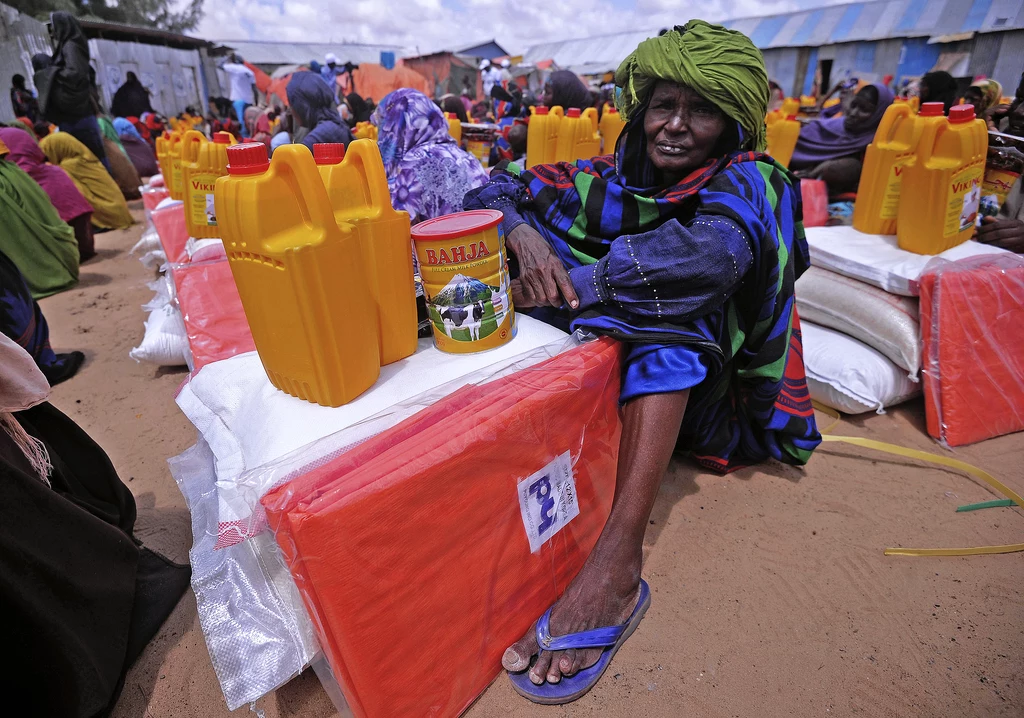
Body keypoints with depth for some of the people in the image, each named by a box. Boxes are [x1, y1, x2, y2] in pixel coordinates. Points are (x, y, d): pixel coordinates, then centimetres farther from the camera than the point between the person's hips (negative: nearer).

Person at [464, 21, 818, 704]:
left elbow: (713, 249, -32)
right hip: (609, 367, 3)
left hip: (702, 382, -3)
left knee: (673, 281, -30)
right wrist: (523, 235, -27)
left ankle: (620, 555, -40)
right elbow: (495, 188, -3)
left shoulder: (747, 181, -8)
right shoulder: (612, 180, 1)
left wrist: (555, 284, -32)